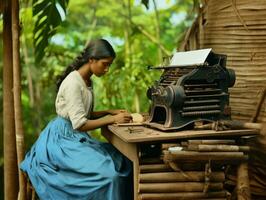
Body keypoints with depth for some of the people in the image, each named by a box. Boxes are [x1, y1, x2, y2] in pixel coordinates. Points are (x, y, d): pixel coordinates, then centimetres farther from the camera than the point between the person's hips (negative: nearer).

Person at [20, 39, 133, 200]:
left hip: (77, 138, 9)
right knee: (109, 174, -22)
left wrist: (110, 112, 3)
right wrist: (112, 120, -19)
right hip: (64, 138, -9)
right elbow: (80, 124, -23)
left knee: (122, 160, -3)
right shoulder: (73, 83, -20)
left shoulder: (87, 81, 8)